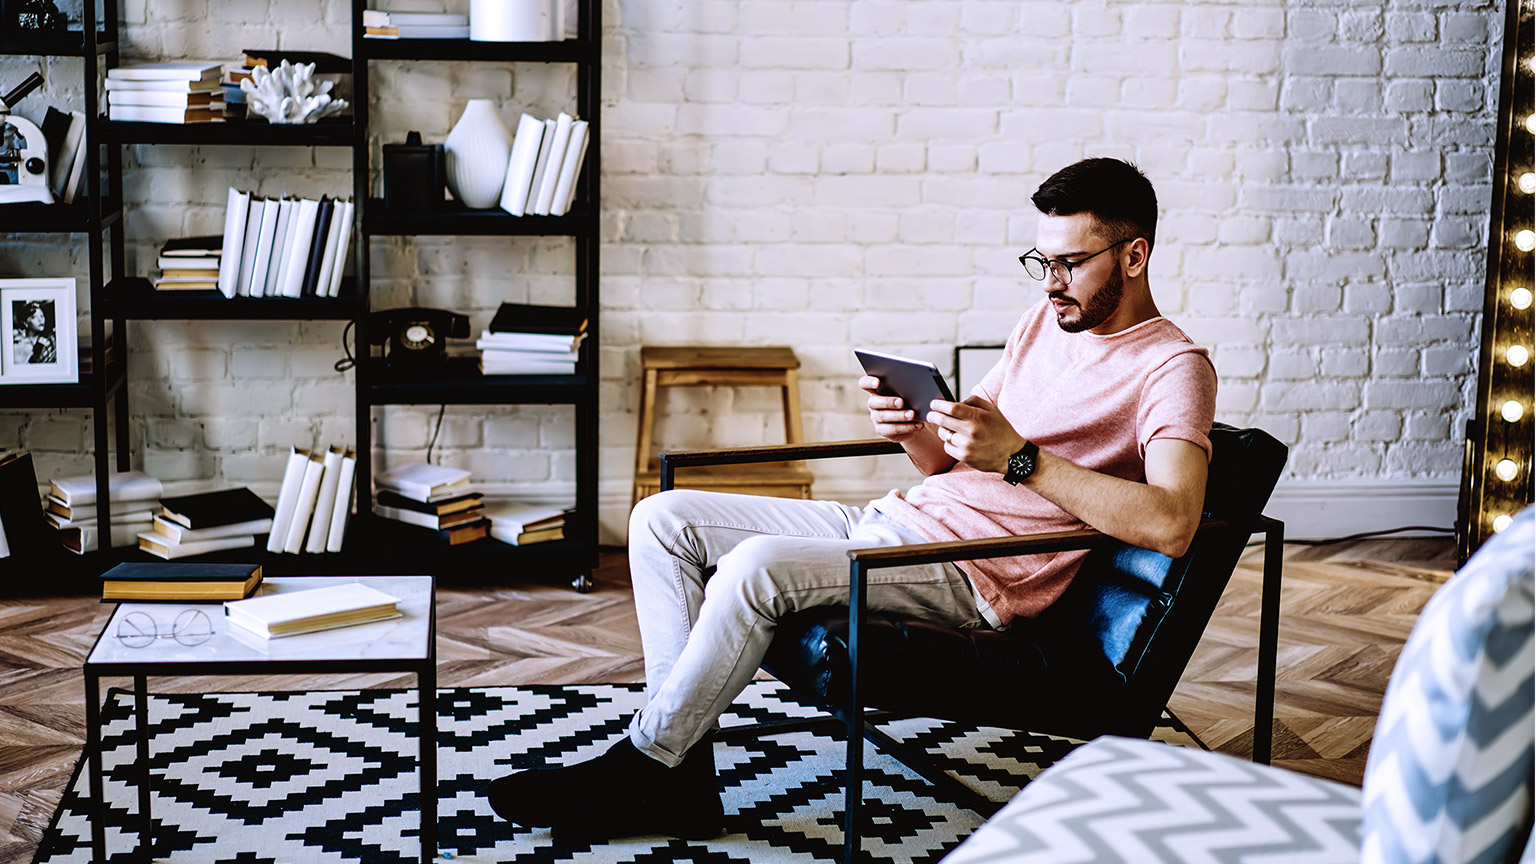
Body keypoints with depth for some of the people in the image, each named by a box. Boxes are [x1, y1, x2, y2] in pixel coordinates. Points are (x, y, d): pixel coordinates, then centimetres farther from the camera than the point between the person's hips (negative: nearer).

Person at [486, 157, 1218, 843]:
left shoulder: (1172, 367, -7)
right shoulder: (1044, 323, 18)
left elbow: (1169, 524, -25)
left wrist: (1019, 458, -25)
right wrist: (911, 429, -4)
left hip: (978, 568, -9)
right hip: (892, 521, 9)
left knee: (758, 566, -32)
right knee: (664, 519, -2)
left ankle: (638, 767, -12)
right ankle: (681, 777, -8)